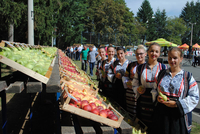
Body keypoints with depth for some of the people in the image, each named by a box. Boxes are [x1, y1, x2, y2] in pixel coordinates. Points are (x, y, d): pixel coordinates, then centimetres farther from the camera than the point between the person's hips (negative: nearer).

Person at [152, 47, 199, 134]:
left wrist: (176, 104, -16)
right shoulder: (162, 74, 8)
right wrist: (157, 97, -6)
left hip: (178, 115, -2)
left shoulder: (187, 77, -2)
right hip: (161, 112, 3)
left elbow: (194, 97, -6)